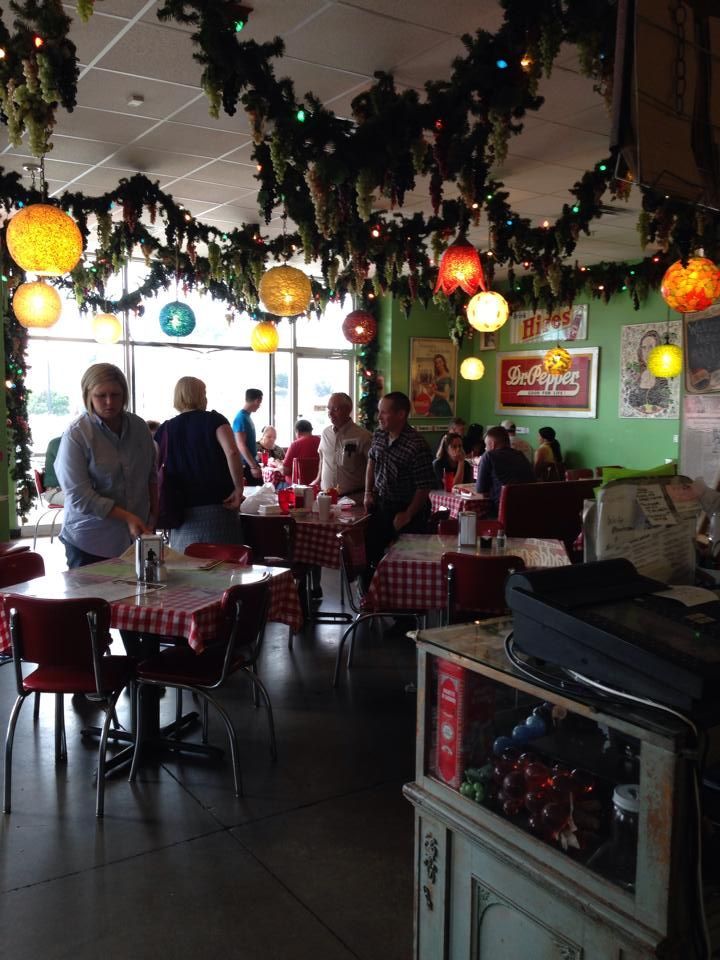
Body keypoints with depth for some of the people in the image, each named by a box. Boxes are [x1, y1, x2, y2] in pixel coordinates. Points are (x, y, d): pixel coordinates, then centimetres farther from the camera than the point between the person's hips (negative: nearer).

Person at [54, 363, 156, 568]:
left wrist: (153, 517, 11)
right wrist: (127, 517, -19)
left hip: (137, 535, 4)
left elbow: (151, 475, 16)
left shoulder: (139, 426, 4)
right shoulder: (76, 435, -12)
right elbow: (79, 497, -15)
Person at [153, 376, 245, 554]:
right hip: (218, 507, -3)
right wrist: (239, 488, -11)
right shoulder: (214, 420, -1)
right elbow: (232, 452, -17)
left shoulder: (165, 430, 8)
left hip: (182, 512, 3)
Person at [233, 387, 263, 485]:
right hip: (246, 465, -10)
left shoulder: (247, 416, 12)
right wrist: (253, 466, -25)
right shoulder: (241, 418, -17)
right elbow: (241, 445, -22)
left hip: (251, 462, 10)